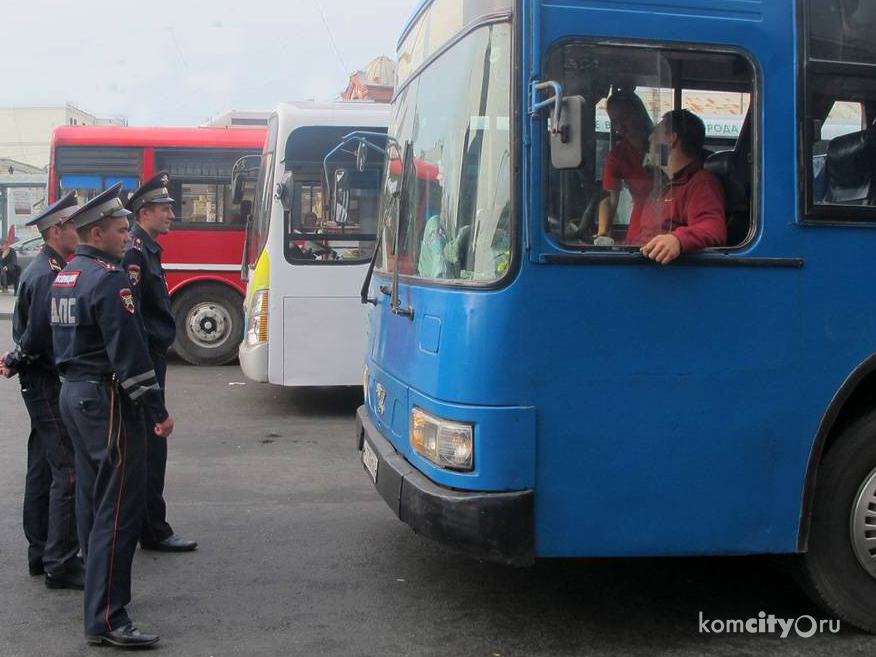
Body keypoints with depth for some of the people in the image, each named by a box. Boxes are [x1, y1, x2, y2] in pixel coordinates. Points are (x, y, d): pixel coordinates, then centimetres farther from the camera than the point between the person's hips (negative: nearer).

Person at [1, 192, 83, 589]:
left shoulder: (44, 269, 14)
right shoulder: (49, 275, -19)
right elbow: (38, 335, -21)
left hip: (43, 386, 10)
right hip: (51, 385, -10)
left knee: (43, 469, 15)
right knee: (69, 472, -7)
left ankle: (40, 554, 26)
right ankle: (61, 565, -2)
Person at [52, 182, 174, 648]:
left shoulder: (65, 277, 13)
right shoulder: (108, 279, -18)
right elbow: (129, 352, -21)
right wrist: (158, 409, -18)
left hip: (73, 394, 10)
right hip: (106, 399, -10)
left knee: (92, 499, 19)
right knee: (118, 508, -8)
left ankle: (98, 590, 31)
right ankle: (105, 619, -6)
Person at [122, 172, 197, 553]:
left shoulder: (146, 250, 15)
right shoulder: (135, 253, -16)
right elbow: (130, 316, -23)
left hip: (150, 357, 10)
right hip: (146, 359, -10)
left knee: (144, 444, 17)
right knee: (150, 446, -5)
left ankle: (143, 523, 28)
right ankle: (154, 532, 2)